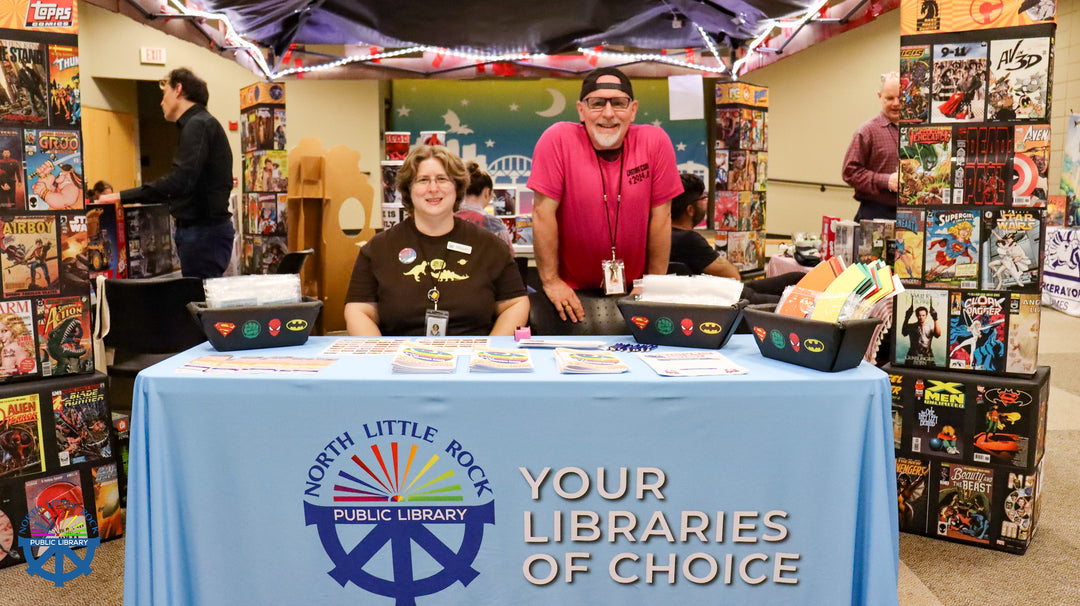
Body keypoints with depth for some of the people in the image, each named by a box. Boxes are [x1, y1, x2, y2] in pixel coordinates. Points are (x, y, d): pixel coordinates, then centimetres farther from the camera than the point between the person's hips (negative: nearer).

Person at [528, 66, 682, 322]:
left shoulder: (655, 141, -8)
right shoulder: (557, 139, -14)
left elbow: (660, 215, -4)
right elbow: (544, 212, -12)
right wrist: (551, 281, -12)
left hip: (632, 289, 2)